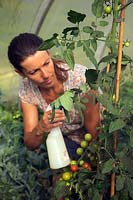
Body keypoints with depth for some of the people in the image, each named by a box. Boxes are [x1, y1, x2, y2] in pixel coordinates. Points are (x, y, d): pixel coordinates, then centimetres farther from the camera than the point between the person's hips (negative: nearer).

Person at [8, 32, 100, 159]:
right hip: (69, 141, 5)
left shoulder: (80, 77, -31)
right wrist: (40, 129, -34)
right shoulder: (27, 90, -17)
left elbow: (95, 130, -21)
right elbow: (30, 145, -16)